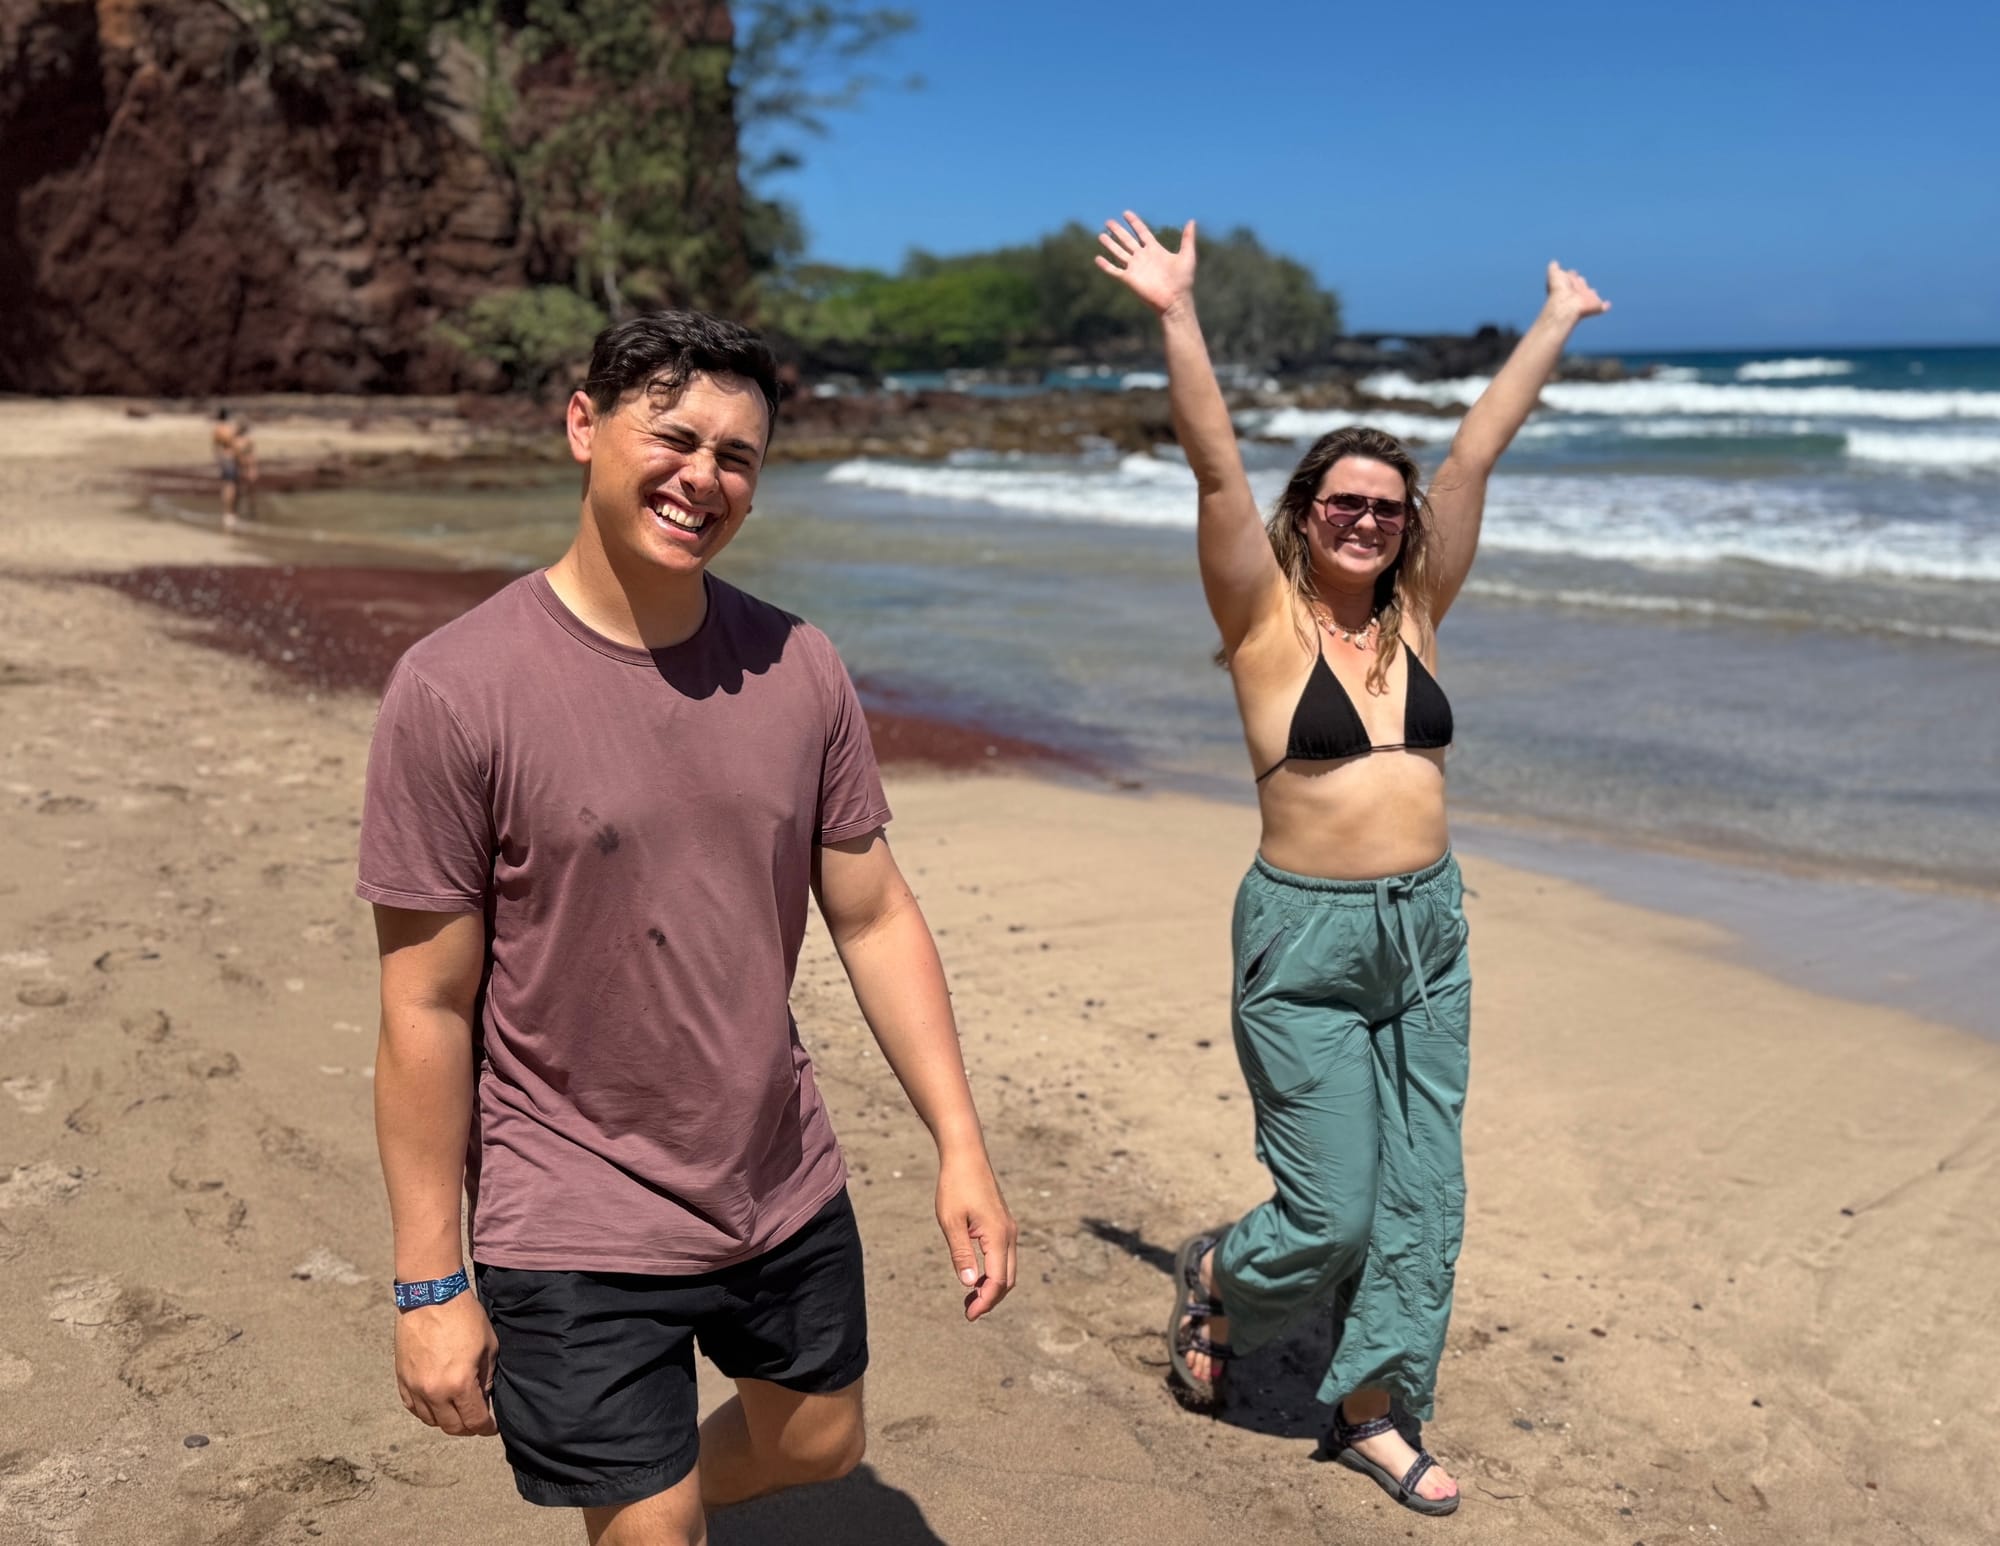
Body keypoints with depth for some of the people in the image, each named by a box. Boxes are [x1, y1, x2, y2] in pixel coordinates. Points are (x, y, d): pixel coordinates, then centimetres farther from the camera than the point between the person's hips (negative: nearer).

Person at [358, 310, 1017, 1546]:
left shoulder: (798, 668, -4)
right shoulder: (456, 690, -17)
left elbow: (875, 918, 2)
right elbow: (427, 1007, -13)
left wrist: (961, 1145, -1)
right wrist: (429, 1284, -9)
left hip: (788, 1193, 5)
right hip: (578, 1235, -5)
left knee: (820, 1443, 25)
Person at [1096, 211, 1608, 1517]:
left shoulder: (1415, 616, 5)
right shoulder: (1266, 622, -7)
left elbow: (1478, 451, 5)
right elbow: (1216, 468, -16)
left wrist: (1557, 323, 9)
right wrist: (1178, 317, -23)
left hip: (1429, 929, 5)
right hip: (1308, 938, -5)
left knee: (1420, 1195, 9)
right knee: (1330, 1212, 1)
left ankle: (1372, 1411, 26)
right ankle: (1216, 1281, 33)